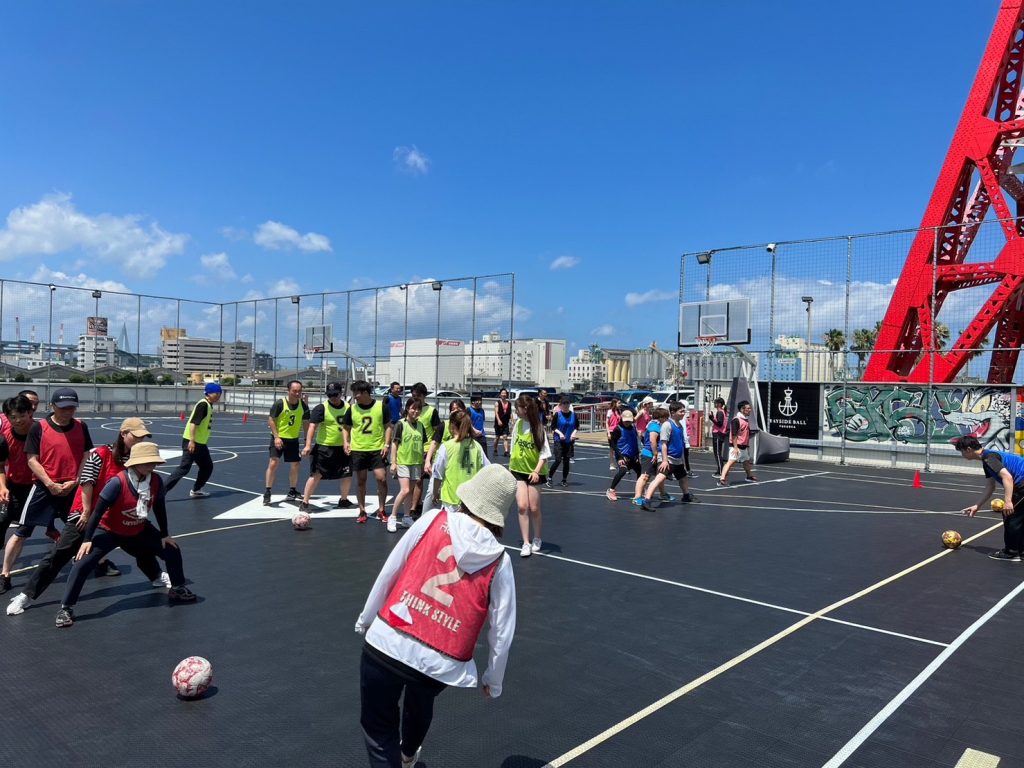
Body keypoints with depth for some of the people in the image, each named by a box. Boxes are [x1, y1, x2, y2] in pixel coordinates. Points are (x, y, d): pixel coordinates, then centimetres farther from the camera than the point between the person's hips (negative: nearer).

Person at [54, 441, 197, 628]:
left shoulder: (156, 481, -16)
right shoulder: (118, 482, -31)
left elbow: (159, 508, -1)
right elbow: (98, 511, -25)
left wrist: (164, 535, 6)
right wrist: (87, 540, -25)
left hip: (139, 531, 5)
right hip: (109, 531, -5)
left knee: (172, 549, 5)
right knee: (84, 562, -19)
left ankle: (177, 589, 27)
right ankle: (66, 608, -6)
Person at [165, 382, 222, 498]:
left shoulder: (209, 405, 13)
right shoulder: (203, 404, -16)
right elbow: (193, 423, -24)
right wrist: (192, 441, -28)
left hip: (200, 443, 10)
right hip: (191, 442, -10)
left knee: (207, 467, 16)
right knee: (184, 468, -10)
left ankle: (196, 490, 27)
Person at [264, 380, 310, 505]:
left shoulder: (303, 405, -4)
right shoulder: (280, 404, -16)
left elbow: (305, 423, 7)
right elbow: (271, 420, -10)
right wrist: (276, 437, -18)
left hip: (293, 439, 4)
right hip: (278, 438, -4)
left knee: (295, 465, 7)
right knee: (273, 463, -13)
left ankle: (292, 492, 24)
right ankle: (267, 493, -2)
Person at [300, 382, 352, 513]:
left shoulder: (348, 407, 3)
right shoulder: (321, 408, -11)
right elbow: (312, 426, -20)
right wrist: (308, 445, -30)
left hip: (342, 448, 5)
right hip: (323, 448, -4)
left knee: (347, 476, 9)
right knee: (316, 475, -8)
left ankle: (343, 500, 31)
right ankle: (304, 503, 2)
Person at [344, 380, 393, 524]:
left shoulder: (381, 406, -4)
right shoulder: (352, 408, 1)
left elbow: (388, 426, 1)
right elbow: (346, 427, 12)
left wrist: (386, 444, -7)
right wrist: (346, 442, -3)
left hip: (377, 449, -2)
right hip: (358, 449, 2)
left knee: (381, 479, -7)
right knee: (360, 481, 7)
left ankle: (381, 511, 10)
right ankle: (362, 511, 19)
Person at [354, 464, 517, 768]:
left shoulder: (433, 520, -3)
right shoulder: (499, 562, 0)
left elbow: (390, 571, 0)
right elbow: (502, 632, 2)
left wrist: (366, 618, 15)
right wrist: (493, 681, 19)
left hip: (387, 644, -2)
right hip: (442, 664, 3)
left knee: (379, 728, 20)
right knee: (420, 704, 36)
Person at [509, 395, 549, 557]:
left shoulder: (538, 428, -14)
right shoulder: (518, 424, 0)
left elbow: (544, 454, -12)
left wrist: (537, 471, -22)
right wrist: (510, 466, 13)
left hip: (534, 472, -3)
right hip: (518, 471, 3)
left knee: (534, 508, 4)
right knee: (522, 506, -6)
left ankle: (537, 539, 27)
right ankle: (526, 543, 0)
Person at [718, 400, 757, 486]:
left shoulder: (746, 420, 11)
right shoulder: (736, 420, -17)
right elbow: (734, 435, -21)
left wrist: (747, 445, 24)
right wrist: (735, 447, -25)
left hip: (744, 447, 9)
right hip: (737, 447, -9)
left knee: (746, 461, 24)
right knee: (731, 461, -18)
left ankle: (750, 476, 45)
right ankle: (722, 479, -23)